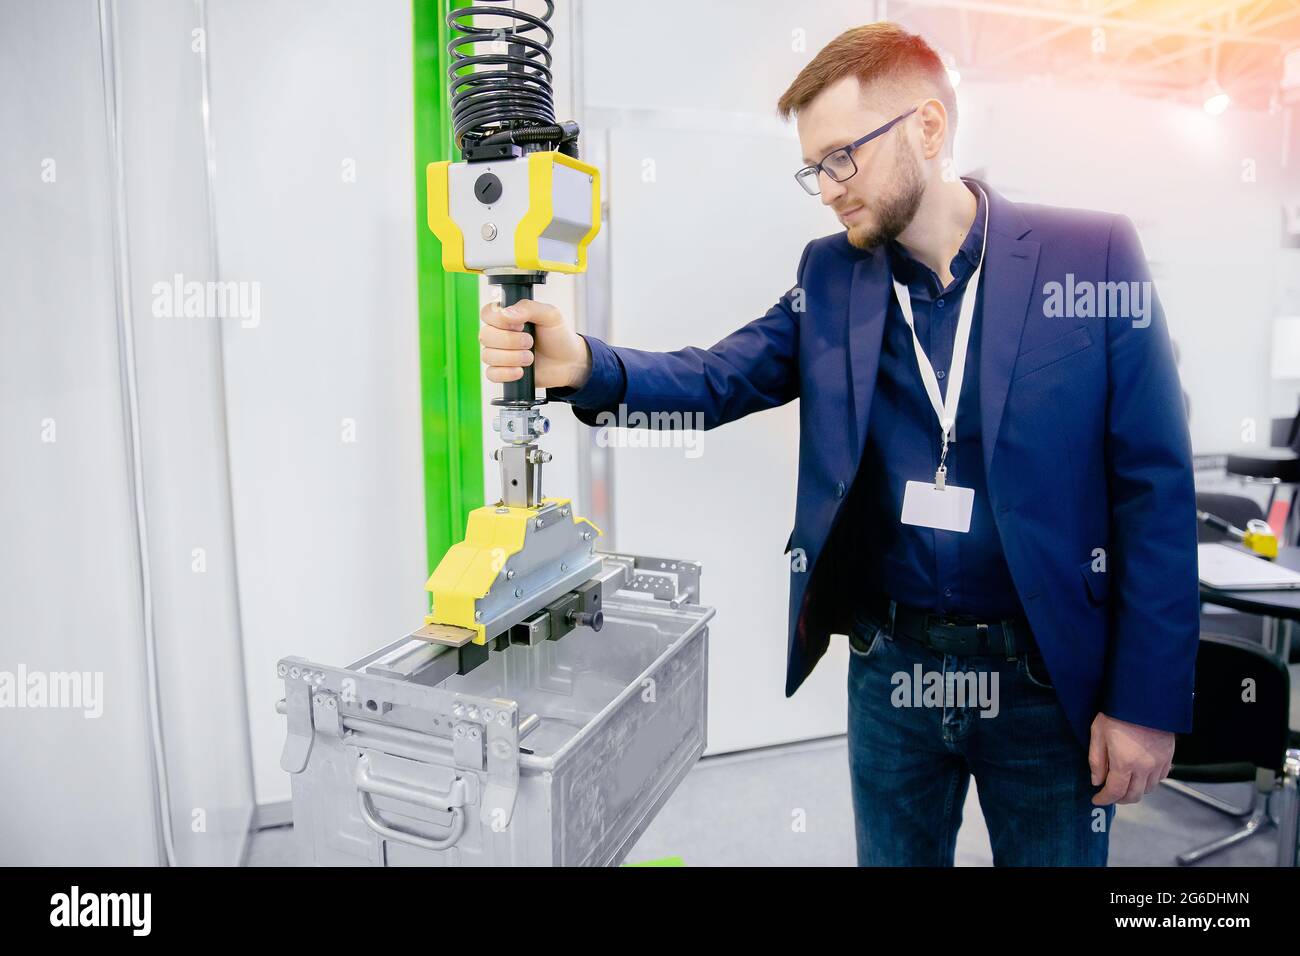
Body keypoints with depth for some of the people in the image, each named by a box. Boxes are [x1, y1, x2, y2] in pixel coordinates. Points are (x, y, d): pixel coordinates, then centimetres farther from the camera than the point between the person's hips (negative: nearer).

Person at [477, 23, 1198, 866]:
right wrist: (583, 366, -25)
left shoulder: (1093, 253, -8)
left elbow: (1156, 492, -8)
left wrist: (1148, 700, -8)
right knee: (893, 853, 20)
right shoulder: (830, 273, 2)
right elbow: (721, 378, -5)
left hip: (1048, 676, -2)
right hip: (889, 667, 3)